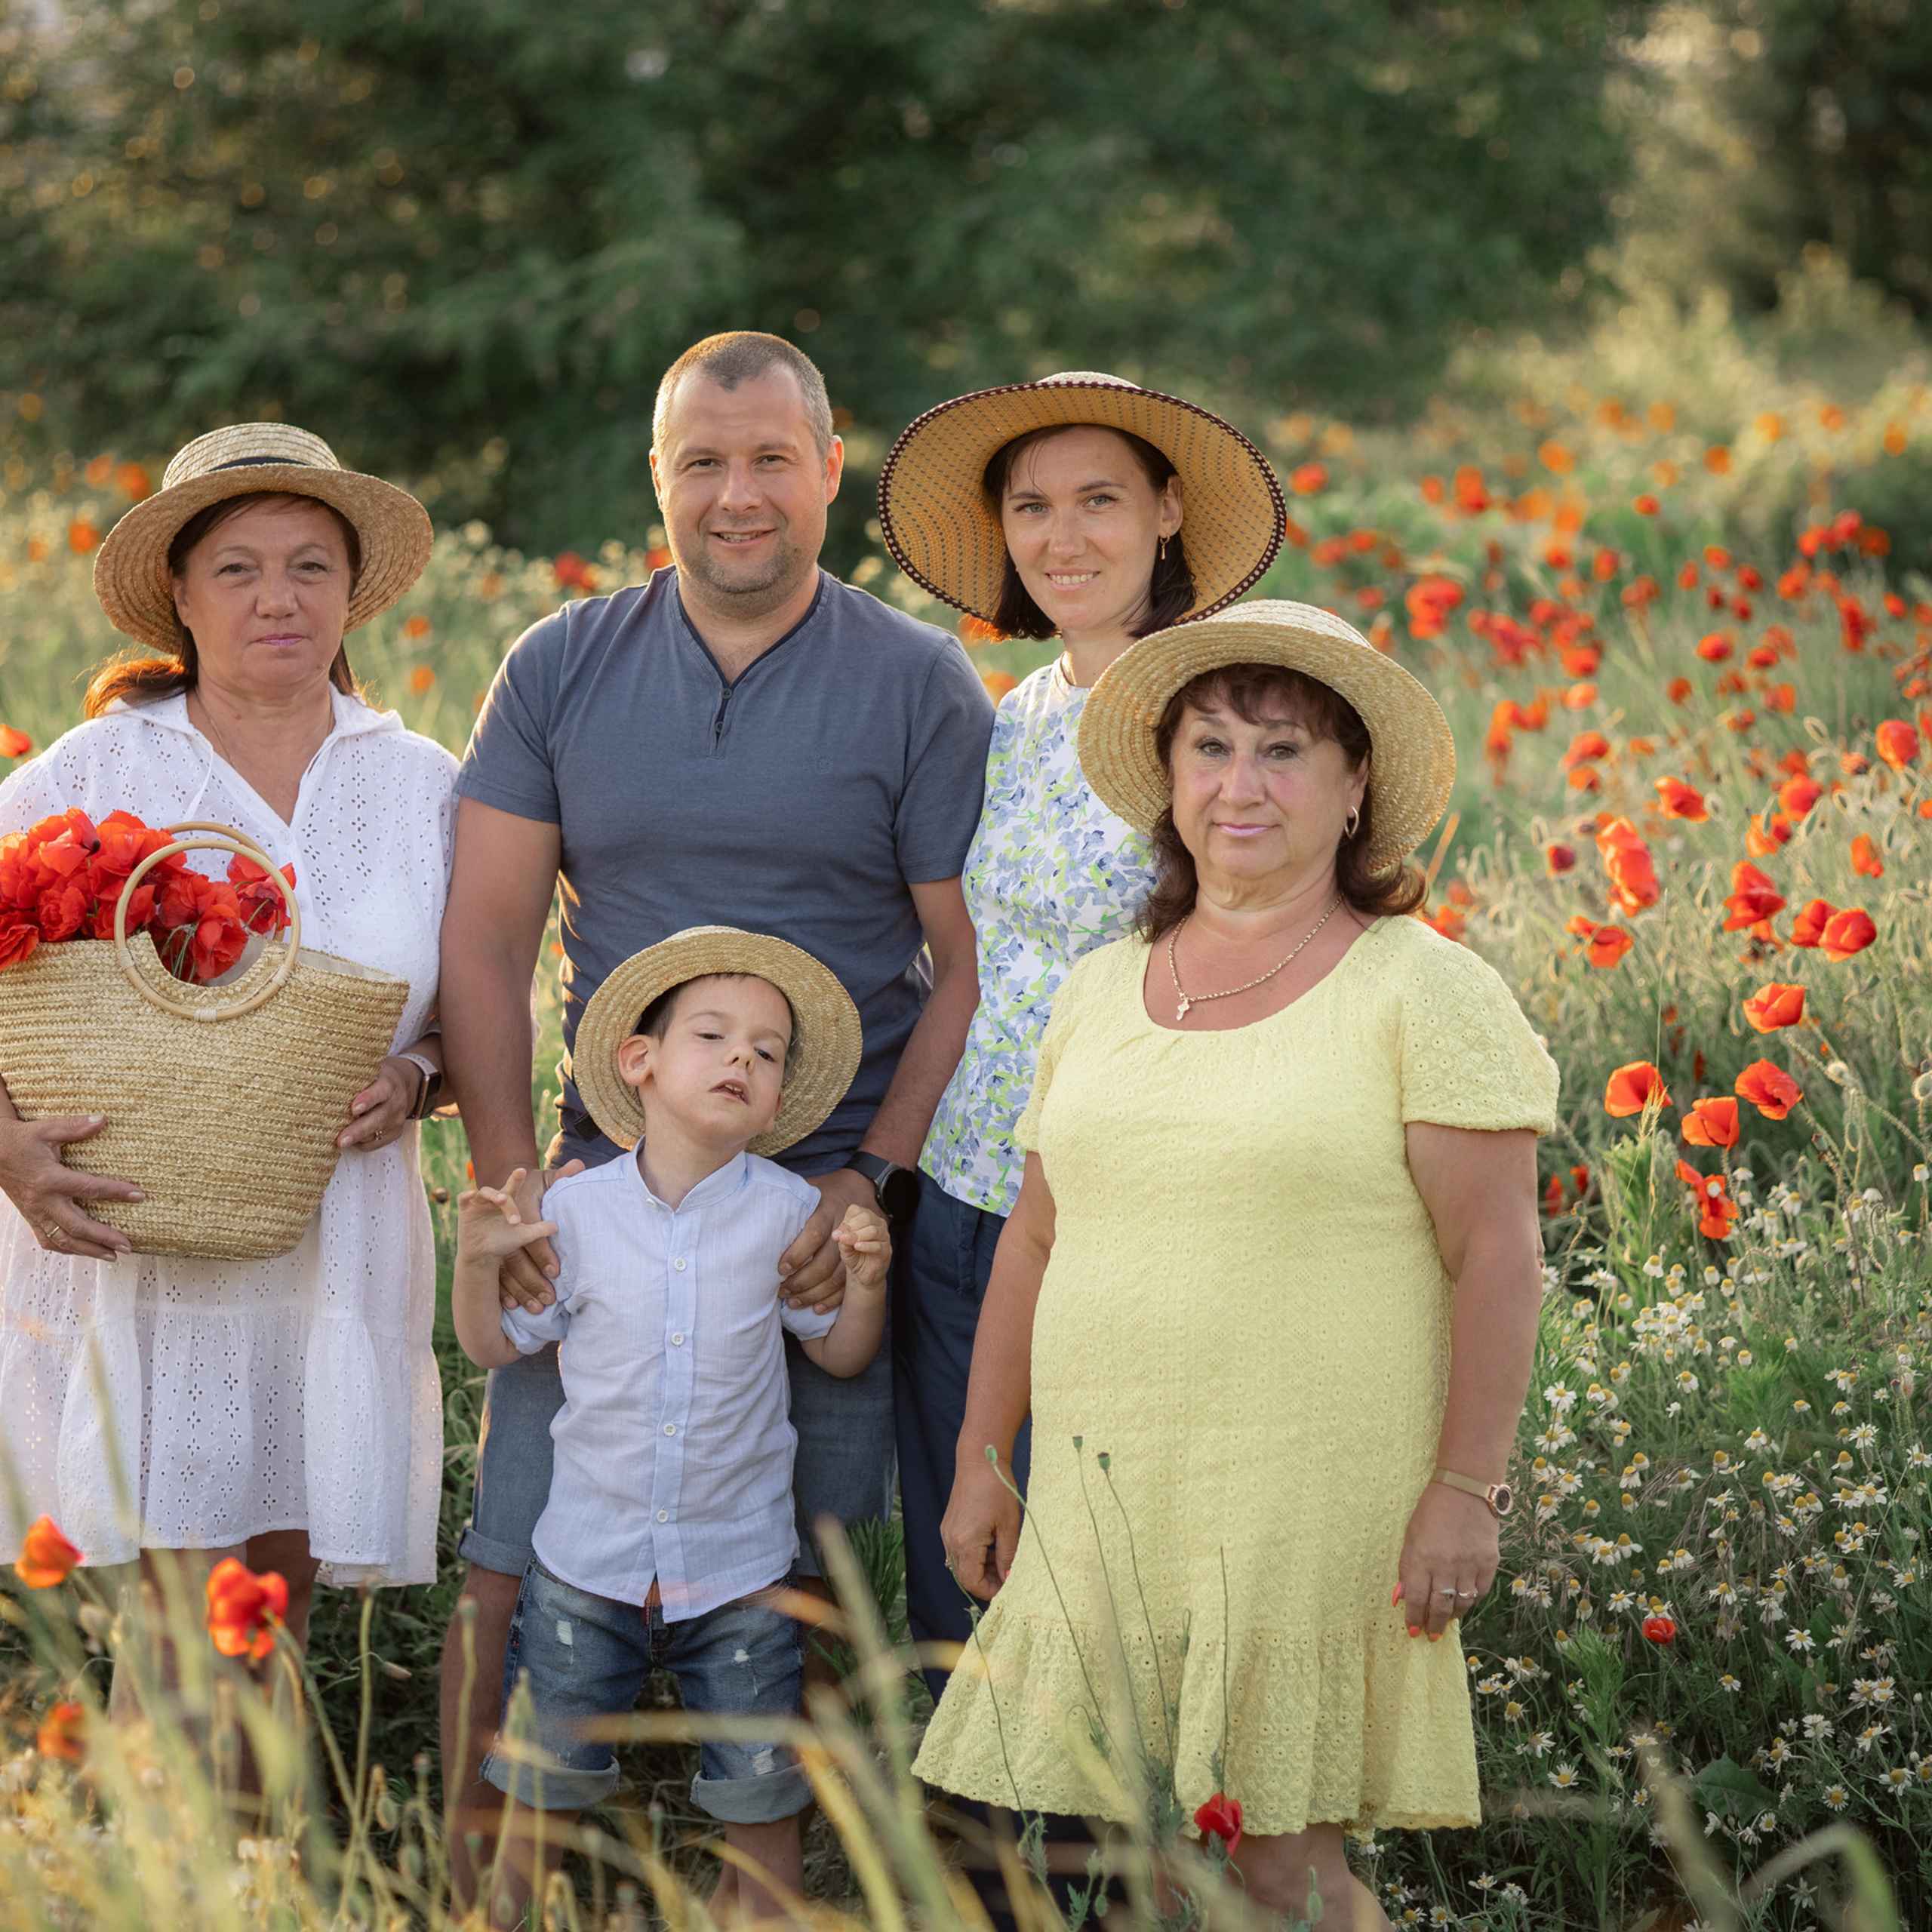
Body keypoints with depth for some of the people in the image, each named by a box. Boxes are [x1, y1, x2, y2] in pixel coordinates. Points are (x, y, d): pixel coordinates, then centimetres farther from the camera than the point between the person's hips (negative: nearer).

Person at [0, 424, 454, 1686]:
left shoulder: (424, 790, 9)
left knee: (284, 1584, 7)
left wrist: (414, 1083, -10)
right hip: (123, 1251, -3)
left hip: (331, 1258, 3)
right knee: (190, 1615, -10)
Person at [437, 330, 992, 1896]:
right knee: (515, 1581, -1)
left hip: (832, 1198, -1)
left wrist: (875, 1180, -11)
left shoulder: (921, 689, 0)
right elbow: (487, 940, 4)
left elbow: (974, 962, -1)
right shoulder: (559, 671, 6)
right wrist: (508, 1175, -6)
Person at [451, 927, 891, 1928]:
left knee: (761, 1791, 8)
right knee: (543, 1785, 11)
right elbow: (495, 1345, 3)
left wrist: (866, 1279, -15)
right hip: (590, 1560, 0)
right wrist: (476, 1260, -15)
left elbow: (841, 1354, 4)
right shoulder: (576, 1210, -6)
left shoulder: (786, 1213, -6)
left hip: (738, 1562, 0)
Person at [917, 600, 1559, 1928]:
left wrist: (1467, 1489, -13)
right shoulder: (1103, 990, 14)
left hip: (1312, 1517, -5)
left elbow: (1496, 1255, -7)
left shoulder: (1421, 990, -3)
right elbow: (1036, 1240, 19)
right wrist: (982, 1458, 16)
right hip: (1102, 1508, 5)